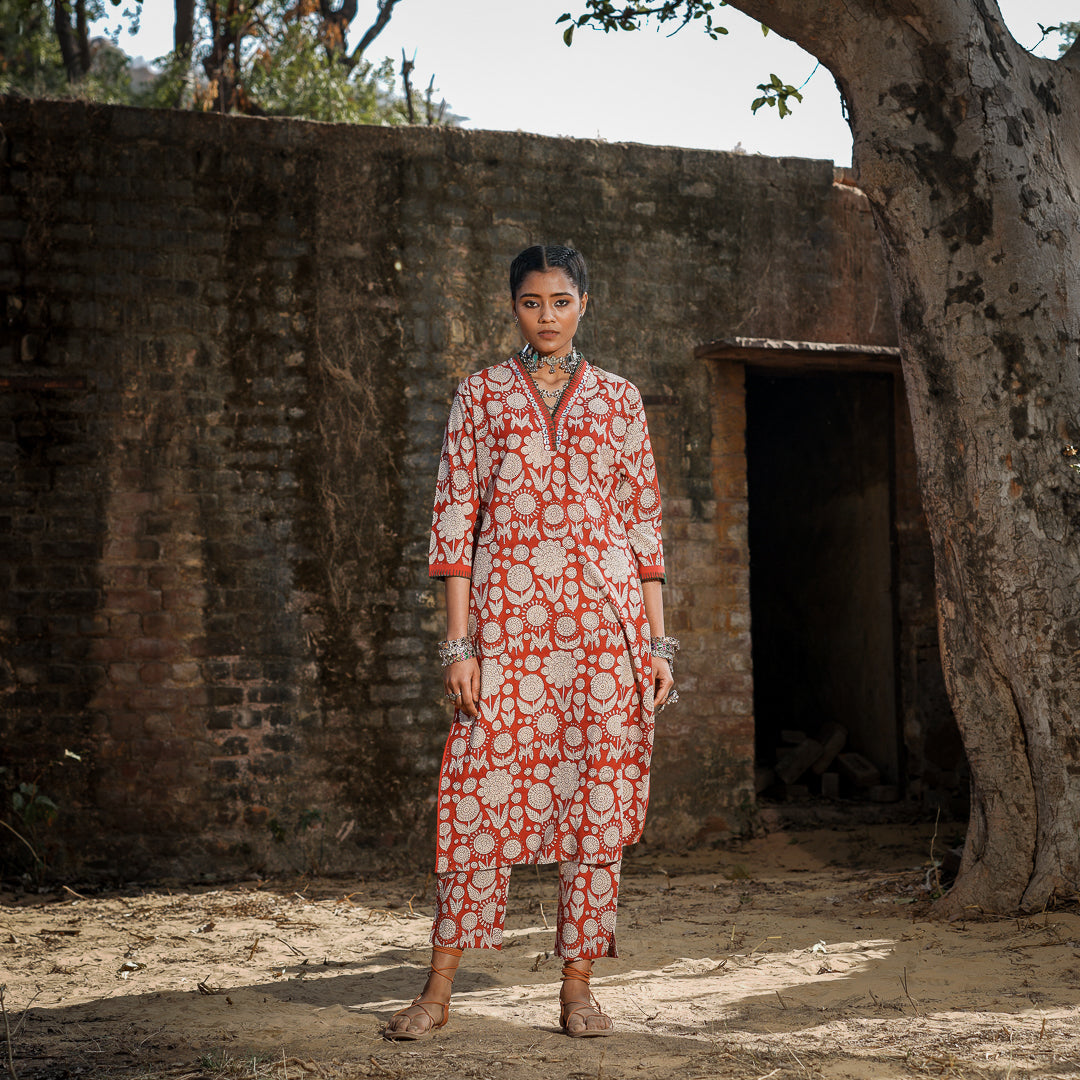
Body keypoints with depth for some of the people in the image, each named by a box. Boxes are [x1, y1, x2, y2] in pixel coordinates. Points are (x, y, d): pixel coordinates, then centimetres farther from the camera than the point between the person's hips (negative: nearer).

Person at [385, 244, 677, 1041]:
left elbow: (644, 523, 10)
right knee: (483, 794, -3)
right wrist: (458, 641, -5)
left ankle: (578, 988, 10)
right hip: (509, 619, -1)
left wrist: (659, 643, 4)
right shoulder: (482, 395, 8)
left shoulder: (618, 398, 11)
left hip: (606, 616, 1)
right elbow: (455, 519, 3)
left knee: (598, 795, 1)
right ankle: (440, 989, 6)